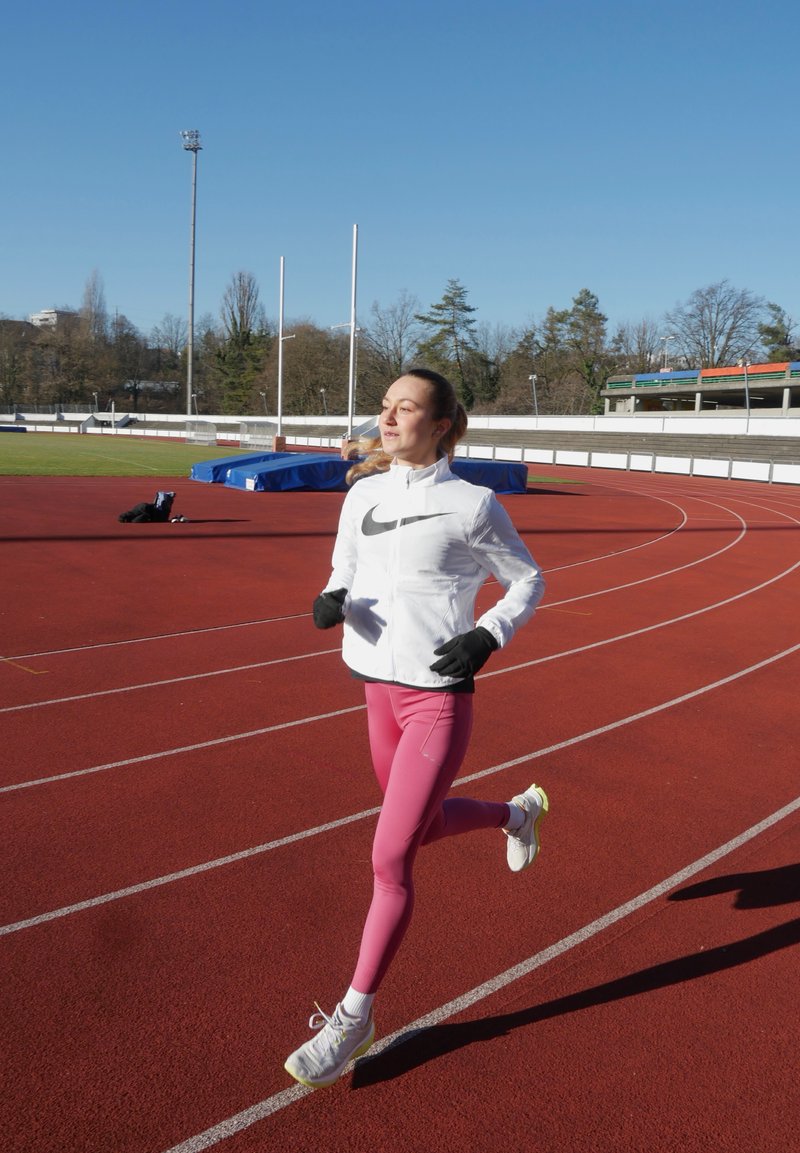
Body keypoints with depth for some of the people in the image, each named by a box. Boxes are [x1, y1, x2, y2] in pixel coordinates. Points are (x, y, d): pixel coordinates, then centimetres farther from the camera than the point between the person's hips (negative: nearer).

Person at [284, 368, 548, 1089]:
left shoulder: (471, 504, -10)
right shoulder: (363, 494, 4)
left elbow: (528, 582, 1)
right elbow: (345, 573, 11)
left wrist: (486, 637, -15)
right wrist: (332, 601, -12)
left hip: (439, 698, -6)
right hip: (379, 689, 6)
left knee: (390, 859, -5)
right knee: (420, 827, 23)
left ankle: (355, 1017, 14)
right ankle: (516, 812, 53)